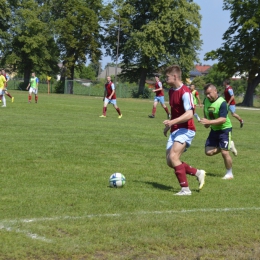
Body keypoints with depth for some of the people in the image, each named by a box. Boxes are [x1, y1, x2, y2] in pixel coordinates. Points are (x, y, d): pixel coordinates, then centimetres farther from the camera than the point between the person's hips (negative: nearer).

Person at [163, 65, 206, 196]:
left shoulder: (185, 92, -17)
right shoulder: (171, 91, 12)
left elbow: (189, 114, -26)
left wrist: (172, 122, -33)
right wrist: (168, 126, 26)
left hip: (185, 130, -10)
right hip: (175, 130, 10)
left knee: (173, 156, -23)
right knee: (170, 161, 5)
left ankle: (185, 189, -18)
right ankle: (198, 173, 21)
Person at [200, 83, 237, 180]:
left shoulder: (222, 103, -24)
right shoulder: (206, 100, -2)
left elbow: (223, 119, -32)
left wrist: (209, 122, -41)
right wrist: (205, 121, 5)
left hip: (224, 129, -7)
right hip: (214, 130, 7)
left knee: (224, 152, -10)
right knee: (208, 152, 0)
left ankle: (229, 174, 10)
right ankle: (229, 145, 21)